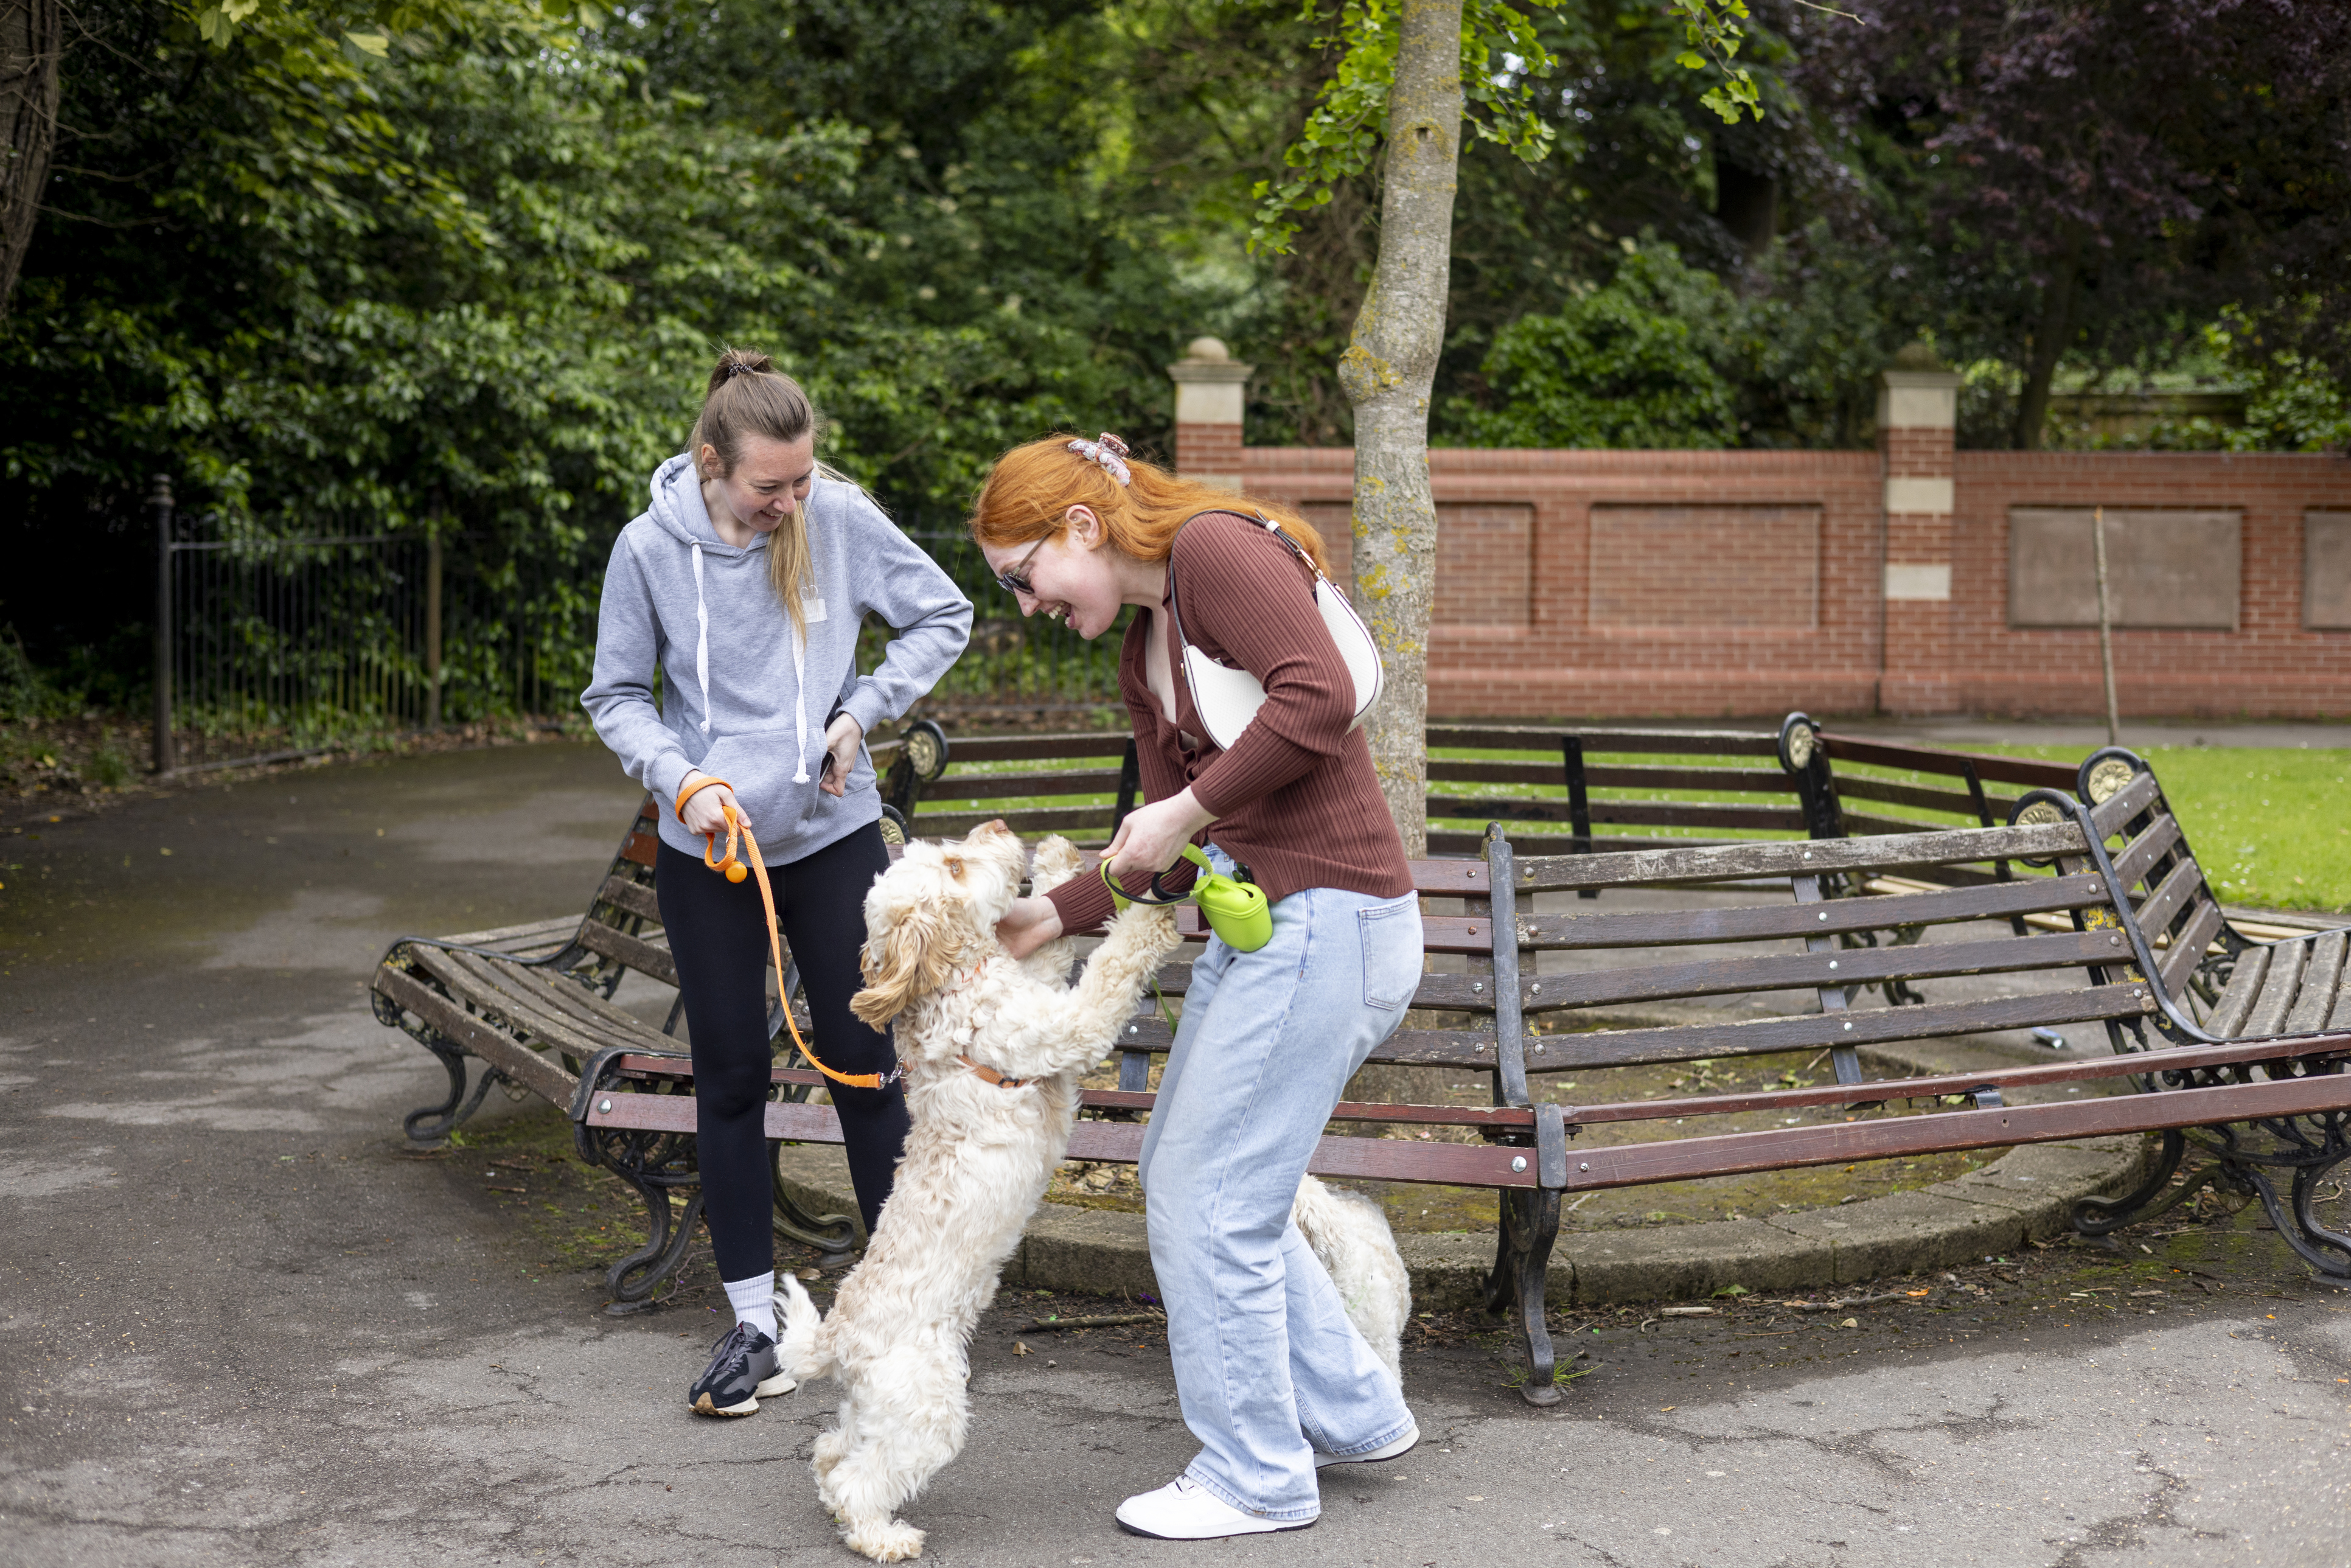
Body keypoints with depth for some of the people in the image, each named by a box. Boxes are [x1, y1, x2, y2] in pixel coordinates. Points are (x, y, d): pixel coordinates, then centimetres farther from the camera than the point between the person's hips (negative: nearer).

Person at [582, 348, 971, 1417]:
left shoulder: (841, 518, -10)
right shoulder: (651, 549, -10)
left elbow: (943, 618, 3)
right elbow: (616, 696, 1)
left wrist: (863, 711, -8)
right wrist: (679, 778, -16)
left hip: (833, 838, 0)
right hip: (708, 853, 0)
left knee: (865, 1065, 2)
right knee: (730, 1080, 6)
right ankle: (755, 1324, 16)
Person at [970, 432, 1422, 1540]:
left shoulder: (1216, 547, -10)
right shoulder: (1141, 661, 17)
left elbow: (1320, 697, -24)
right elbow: (1174, 853, 17)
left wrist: (1189, 808, -18)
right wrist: (1048, 918, 11)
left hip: (1326, 922, -10)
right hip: (1257, 922, 10)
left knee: (1209, 1200, -2)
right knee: (1182, 1171, 18)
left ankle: (1257, 1478, 16)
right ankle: (1352, 1413, 31)